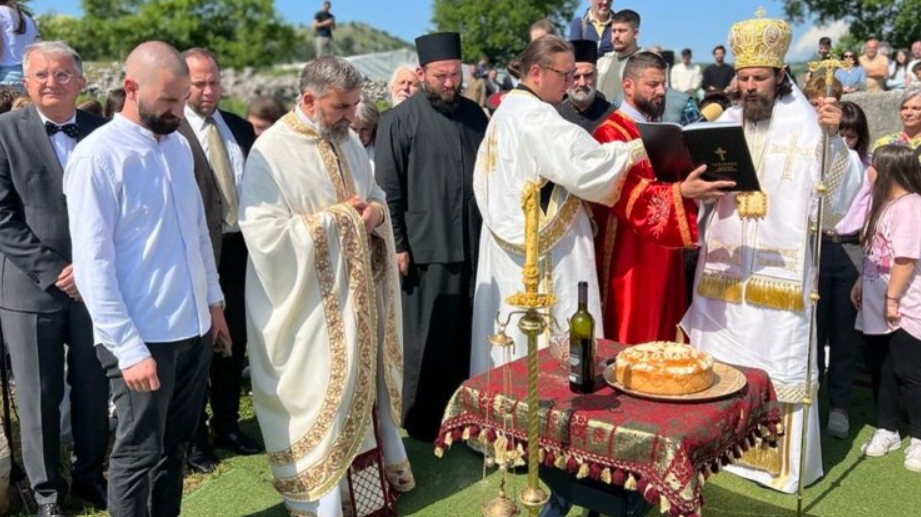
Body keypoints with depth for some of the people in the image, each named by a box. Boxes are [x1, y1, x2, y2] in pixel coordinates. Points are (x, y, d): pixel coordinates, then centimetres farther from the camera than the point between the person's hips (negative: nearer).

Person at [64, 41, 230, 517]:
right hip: (142, 336, -6)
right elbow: (92, 263, -15)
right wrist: (128, 347, -17)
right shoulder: (97, 156, -13)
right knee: (139, 454, 8)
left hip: (193, 327, 6)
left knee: (175, 445, 19)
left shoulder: (179, 145, 7)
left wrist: (213, 300, 15)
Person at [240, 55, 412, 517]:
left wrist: (375, 212, -9)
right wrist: (338, 218, -17)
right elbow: (265, 233, -22)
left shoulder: (348, 141, 7)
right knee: (319, 395, 5)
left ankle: (370, 478, 31)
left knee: (363, 384, 15)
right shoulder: (271, 153, -15)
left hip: (357, 291, 7)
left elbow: (376, 197, 17)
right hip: (310, 300, -6)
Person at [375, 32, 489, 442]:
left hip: (475, 245, 5)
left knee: (469, 338, 12)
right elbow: (388, 189, -6)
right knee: (428, 341, 4)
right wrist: (397, 246, -10)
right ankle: (422, 420, 20)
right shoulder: (400, 120, -4)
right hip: (427, 248, -5)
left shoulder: (475, 114, 11)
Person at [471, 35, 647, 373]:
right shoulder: (536, 117, -16)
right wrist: (635, 150, -11)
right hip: (546, 248, -10)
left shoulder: (507, 110, 14)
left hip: (514, 240, 10)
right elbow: (582, 165, -24)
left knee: (515, 336, 15)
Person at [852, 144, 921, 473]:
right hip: (876, 308, 9)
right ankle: (887, 430, 27)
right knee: (880, 371, 15)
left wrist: (892, 299, -20)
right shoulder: (885, 203, 13)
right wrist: (862, 283, 18)